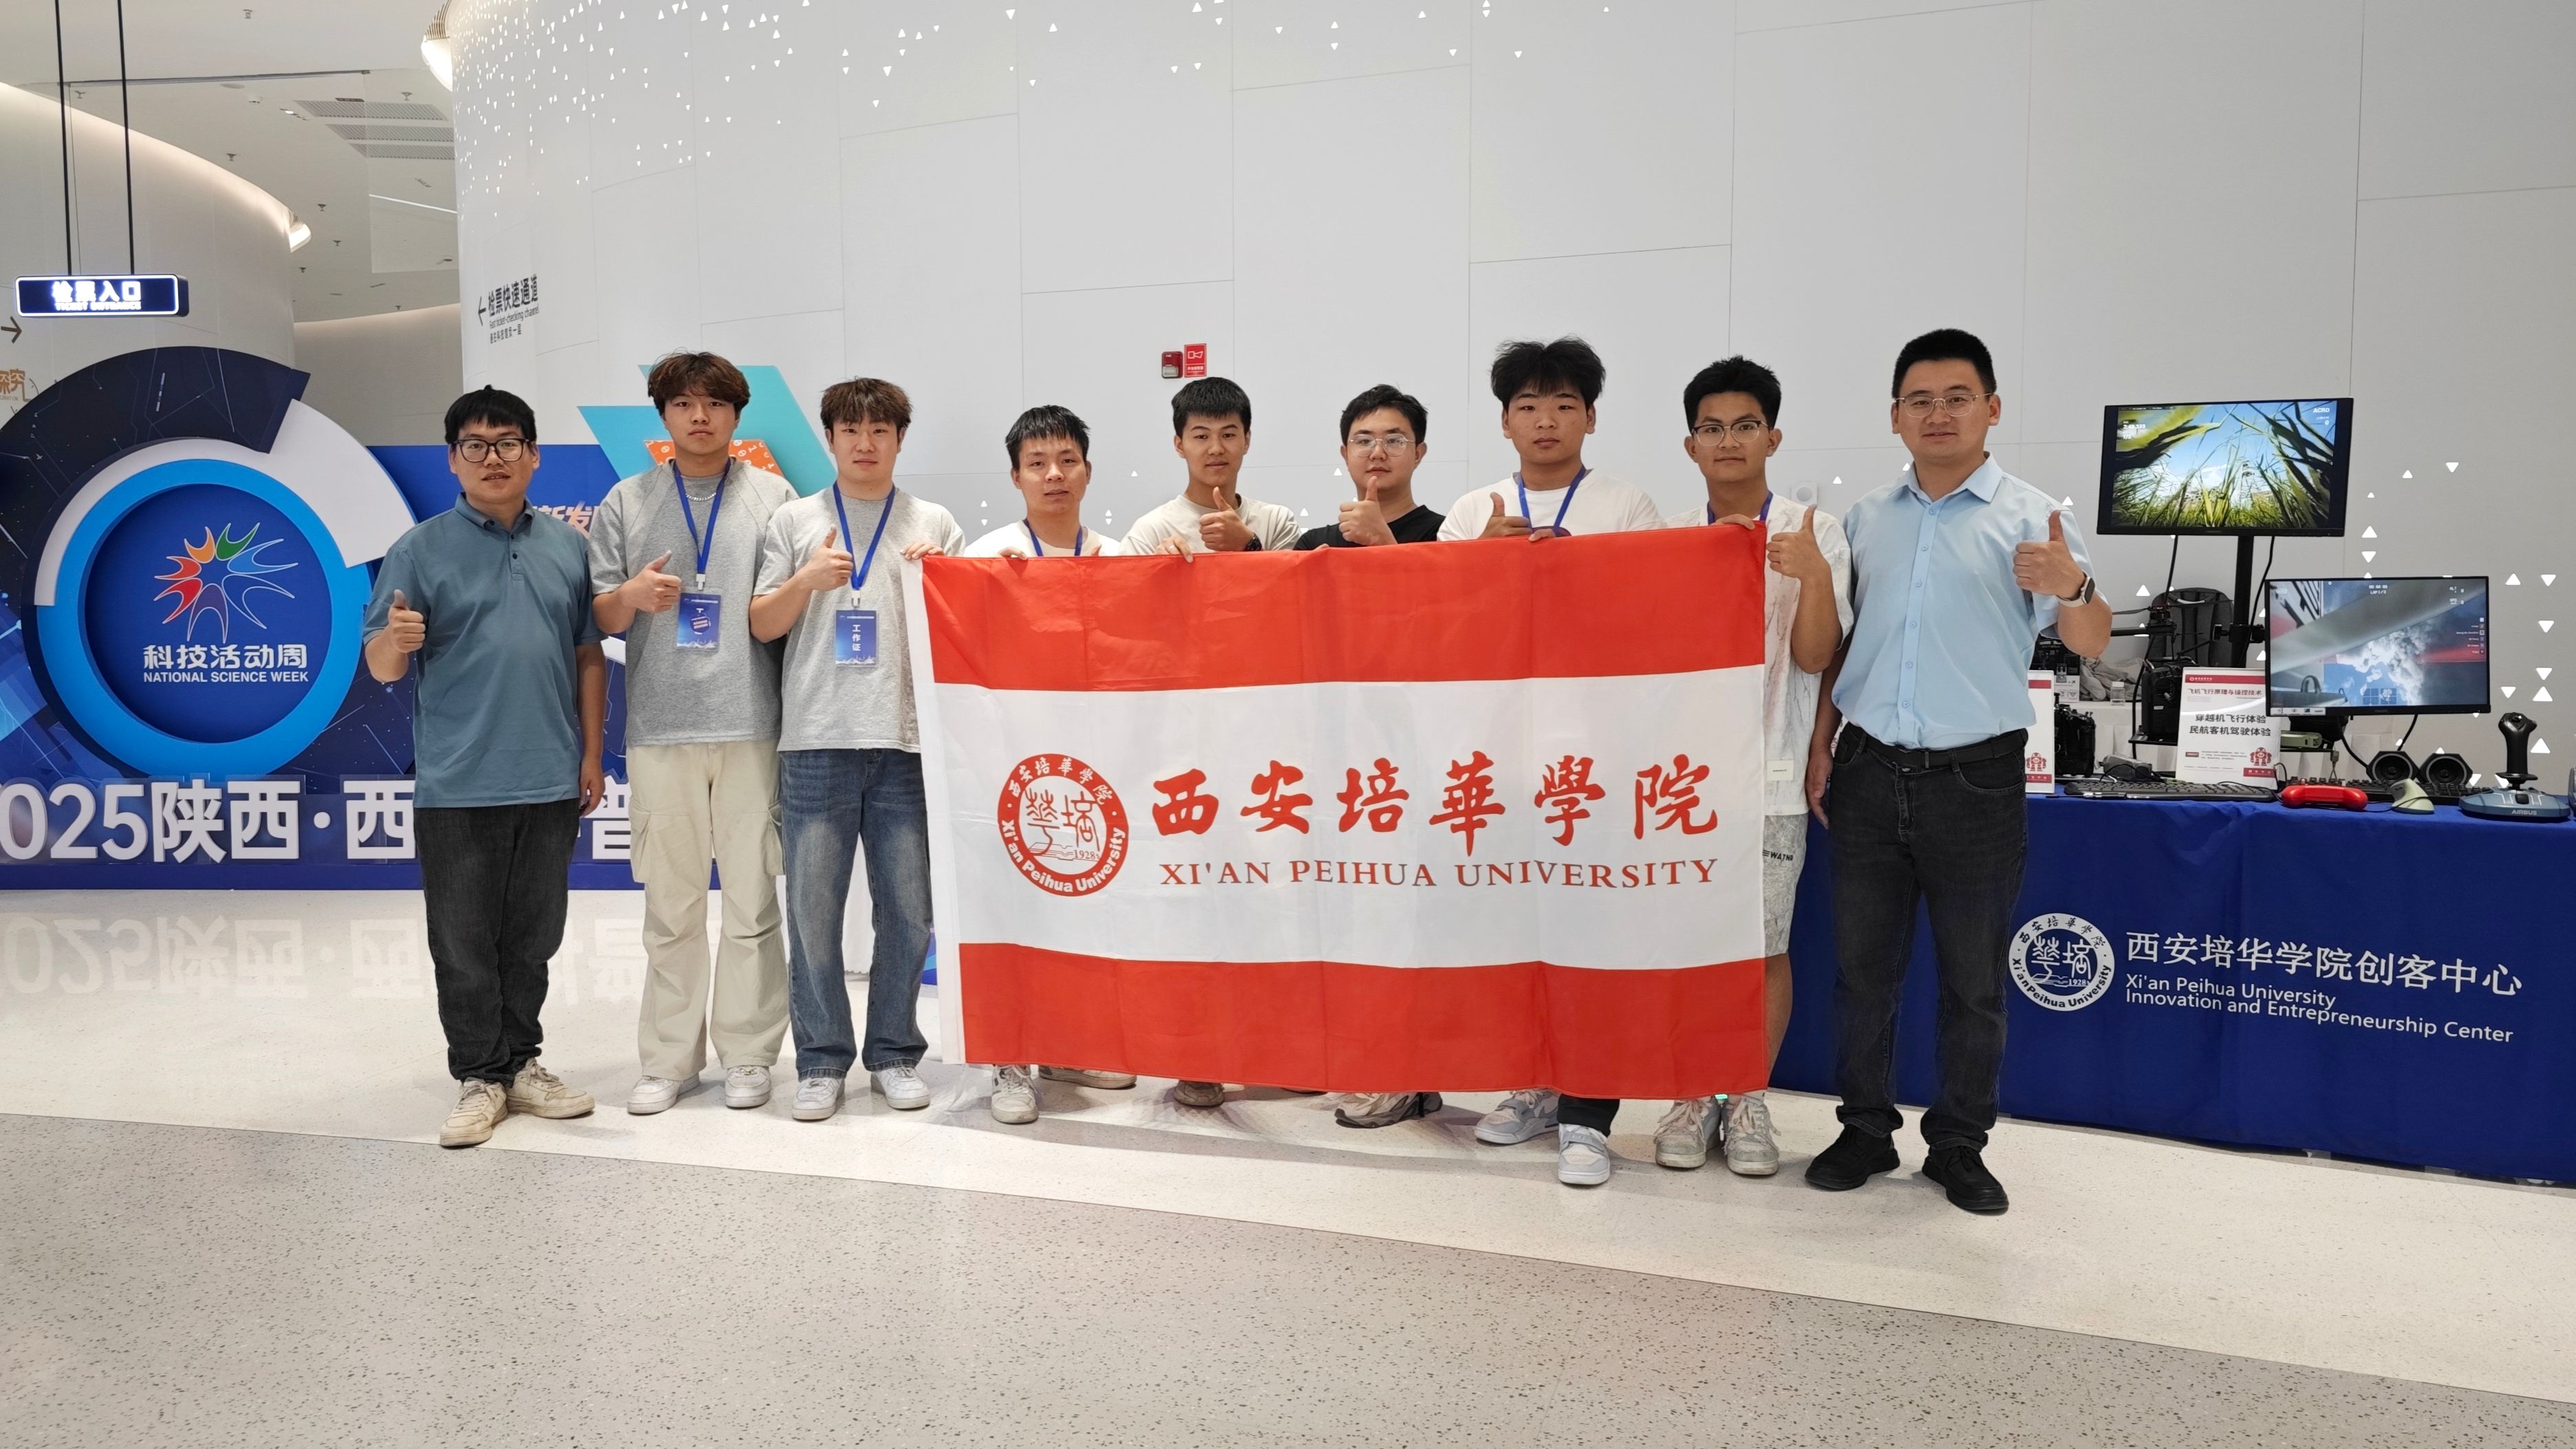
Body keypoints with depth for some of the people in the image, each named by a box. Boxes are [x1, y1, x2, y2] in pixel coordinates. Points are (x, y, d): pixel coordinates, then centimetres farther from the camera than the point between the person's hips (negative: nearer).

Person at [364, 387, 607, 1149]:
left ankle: (521, 1062, 24)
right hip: (456, 787, -3)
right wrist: (396, 639, -26)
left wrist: (592, 753, 6)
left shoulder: (567, 545, 8)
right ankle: (480, 1078, 15)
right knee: (465, 943, 4)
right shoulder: (420, 550, -1)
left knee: (532, 939, 12)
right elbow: (381, 668, -3)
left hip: (551, 781, 3)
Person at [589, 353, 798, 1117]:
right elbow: (598, 618, 11)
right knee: (670, 904, 5)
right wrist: (632, 595, -9)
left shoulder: (772, 496, 10)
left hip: (752, 724, -1)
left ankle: (747, 1054, 14)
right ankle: (669, 1059, 16)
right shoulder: (625, 502, 13)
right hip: (660, 729, 1)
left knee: (752, 901, 2)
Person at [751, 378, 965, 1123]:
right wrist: (807, 580, -11)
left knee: (908, 912, 4)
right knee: (813, 910, 1)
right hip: (816, 742, 0)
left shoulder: (934, 525, 12)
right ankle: (821, 1060, 13)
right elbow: (762, 625, 7)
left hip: (908, 740, 1)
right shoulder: (794, 521, 11)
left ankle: (894, 1052, 19)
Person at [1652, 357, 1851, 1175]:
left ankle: (1749, 1103, 20)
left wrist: (1813, 576, -21)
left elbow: (1815, 656, -5)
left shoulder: (1814, 534, 1)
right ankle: (1691, 1096, 20)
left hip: (1769, 775, -2)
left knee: (1764, 947, 5)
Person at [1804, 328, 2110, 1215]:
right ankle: (1866, 1131, 23)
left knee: (1974, 978, 7)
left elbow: (2090, 644, -12)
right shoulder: (1865, 520, 8)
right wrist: (1820, 746, 8)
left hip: (1976, 777, -3)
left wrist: (2073, 589, -33)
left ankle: (1959, 1146, 21)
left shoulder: (2029, 519, -3)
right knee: (1863, 967, 10)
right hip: (1869, 773, 3)